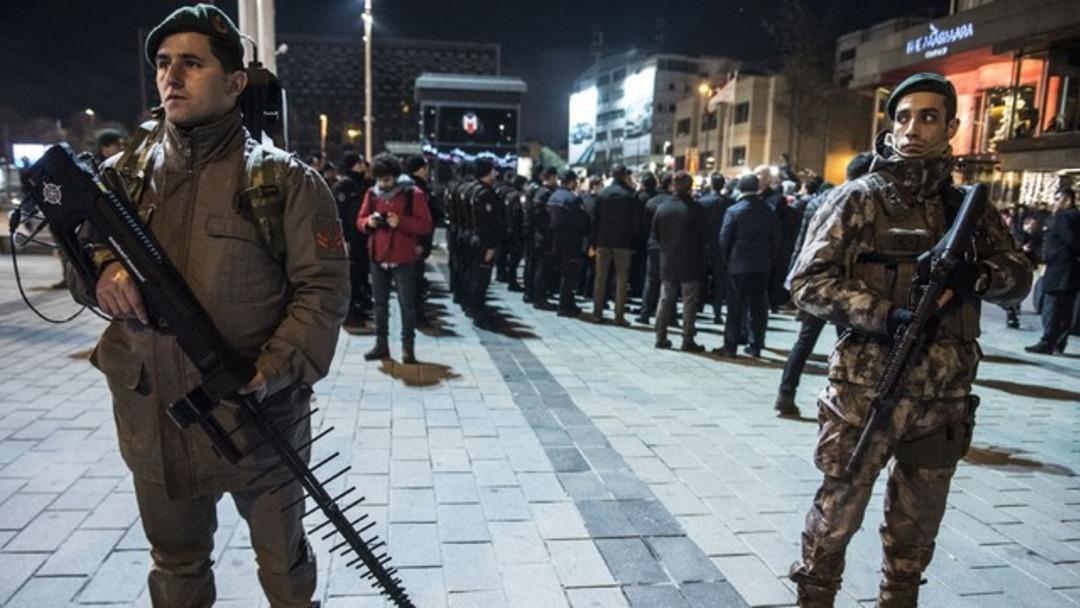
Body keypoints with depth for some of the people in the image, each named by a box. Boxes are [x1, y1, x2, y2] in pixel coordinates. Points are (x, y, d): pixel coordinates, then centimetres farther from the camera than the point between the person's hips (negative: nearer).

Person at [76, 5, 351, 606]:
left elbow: (324, 288, -12)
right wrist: (102, 269, -14)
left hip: (257, 418, -4)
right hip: (152, 422, 4)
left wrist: (272, 371, -24)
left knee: (282, 559, 18)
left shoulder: (284, 180, -10)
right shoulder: (124, 173, 3)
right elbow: (78, 250, 11)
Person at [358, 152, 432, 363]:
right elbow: (360, 220, 11)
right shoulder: (371, 193, 6)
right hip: (377, 258, 5)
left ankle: (408, 346, 8)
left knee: (406, 304, 0)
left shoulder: (413, 193, -8)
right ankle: (381, 344, 22)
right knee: (380, 302, 12)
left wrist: (401, 222, -23)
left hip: (403, 258, -5)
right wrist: (368, 222, -12)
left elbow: (426, 225, -11)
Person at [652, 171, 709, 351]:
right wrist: (696, 245, 11)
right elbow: (705, 234, -8)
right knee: (689, 302, 3)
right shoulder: (695, 207, -13)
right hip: (690, 262, -4)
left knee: (665, 299, 12)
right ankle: (688, 340, 4)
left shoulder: (662, 207, -1)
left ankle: (661, 337, 14)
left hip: (667, 261, 4)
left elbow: (655, 234, 5)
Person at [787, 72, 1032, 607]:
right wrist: (884, 315, -22)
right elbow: (807, 282, -10)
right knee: (837, 513, 8)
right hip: (866, 393, -4)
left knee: (917, 528, 18)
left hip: (944, 400, 5)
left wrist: (975, 276, -8)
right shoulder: (858, 198, -4)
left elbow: (1018, 276, 15)